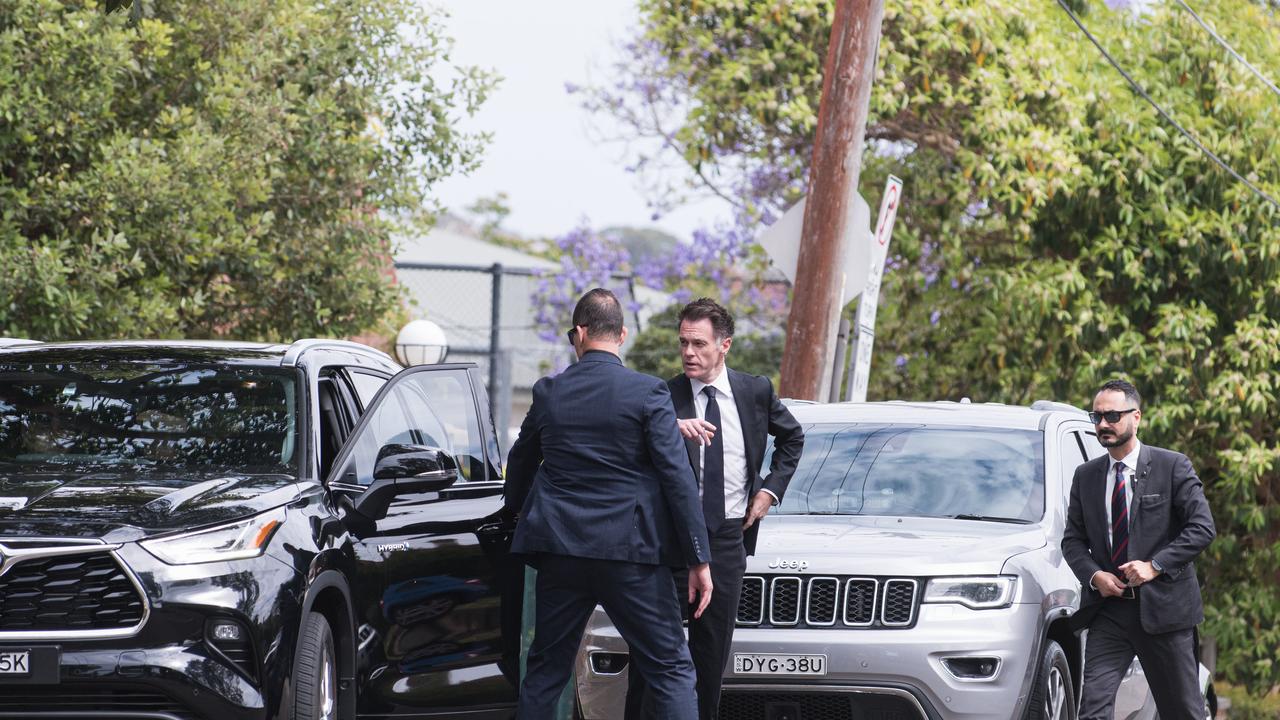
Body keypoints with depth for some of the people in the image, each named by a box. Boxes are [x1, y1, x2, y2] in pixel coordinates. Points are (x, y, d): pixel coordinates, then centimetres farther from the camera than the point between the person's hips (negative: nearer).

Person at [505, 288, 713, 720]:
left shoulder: (549, 393, 5)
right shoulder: (647, 393, -7)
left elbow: (521, 462, 21)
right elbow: (678, 477, -10)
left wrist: (512, 509, 43)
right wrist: (699, 560, -7)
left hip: (561, 552, 4)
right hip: (630, 553, -4)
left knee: (546, 669, 14)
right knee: (672, 671, 0)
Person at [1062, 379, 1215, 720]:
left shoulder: (1172, 466, -1)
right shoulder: (1086, 476, 11)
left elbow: (1202, 527, -7)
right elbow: (1072, 539, 13)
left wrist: (1155, 565, -16)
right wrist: (1093, 575, -7)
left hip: (1163, 606, -3)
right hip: (1108, 611, 3)